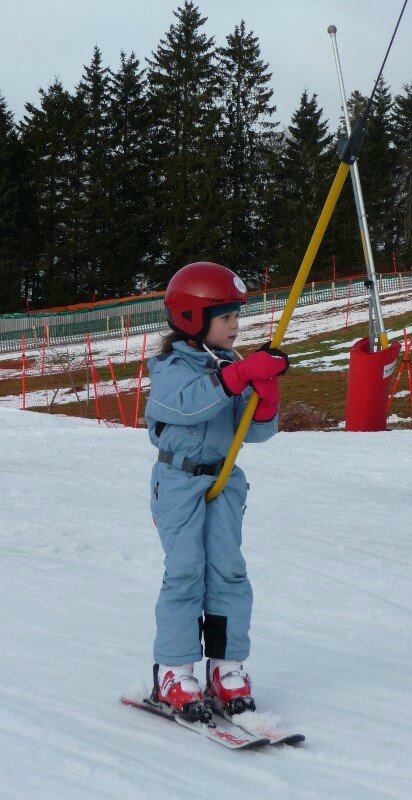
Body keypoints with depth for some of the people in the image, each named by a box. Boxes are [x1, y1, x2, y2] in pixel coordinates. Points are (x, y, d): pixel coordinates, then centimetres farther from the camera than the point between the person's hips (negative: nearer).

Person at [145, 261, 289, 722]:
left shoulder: (234, 367, 8)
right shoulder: (170, 370, -8)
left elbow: (258, 432, 5)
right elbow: (190, 402, -31)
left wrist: (266, 392, -15)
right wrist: (243, 374, -37)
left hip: (224, 480, 5)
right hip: (179, 481, -5)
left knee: (228, 571, -1)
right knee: (186, 572, -9)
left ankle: (227, 670, 7)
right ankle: (173, 675, 0)